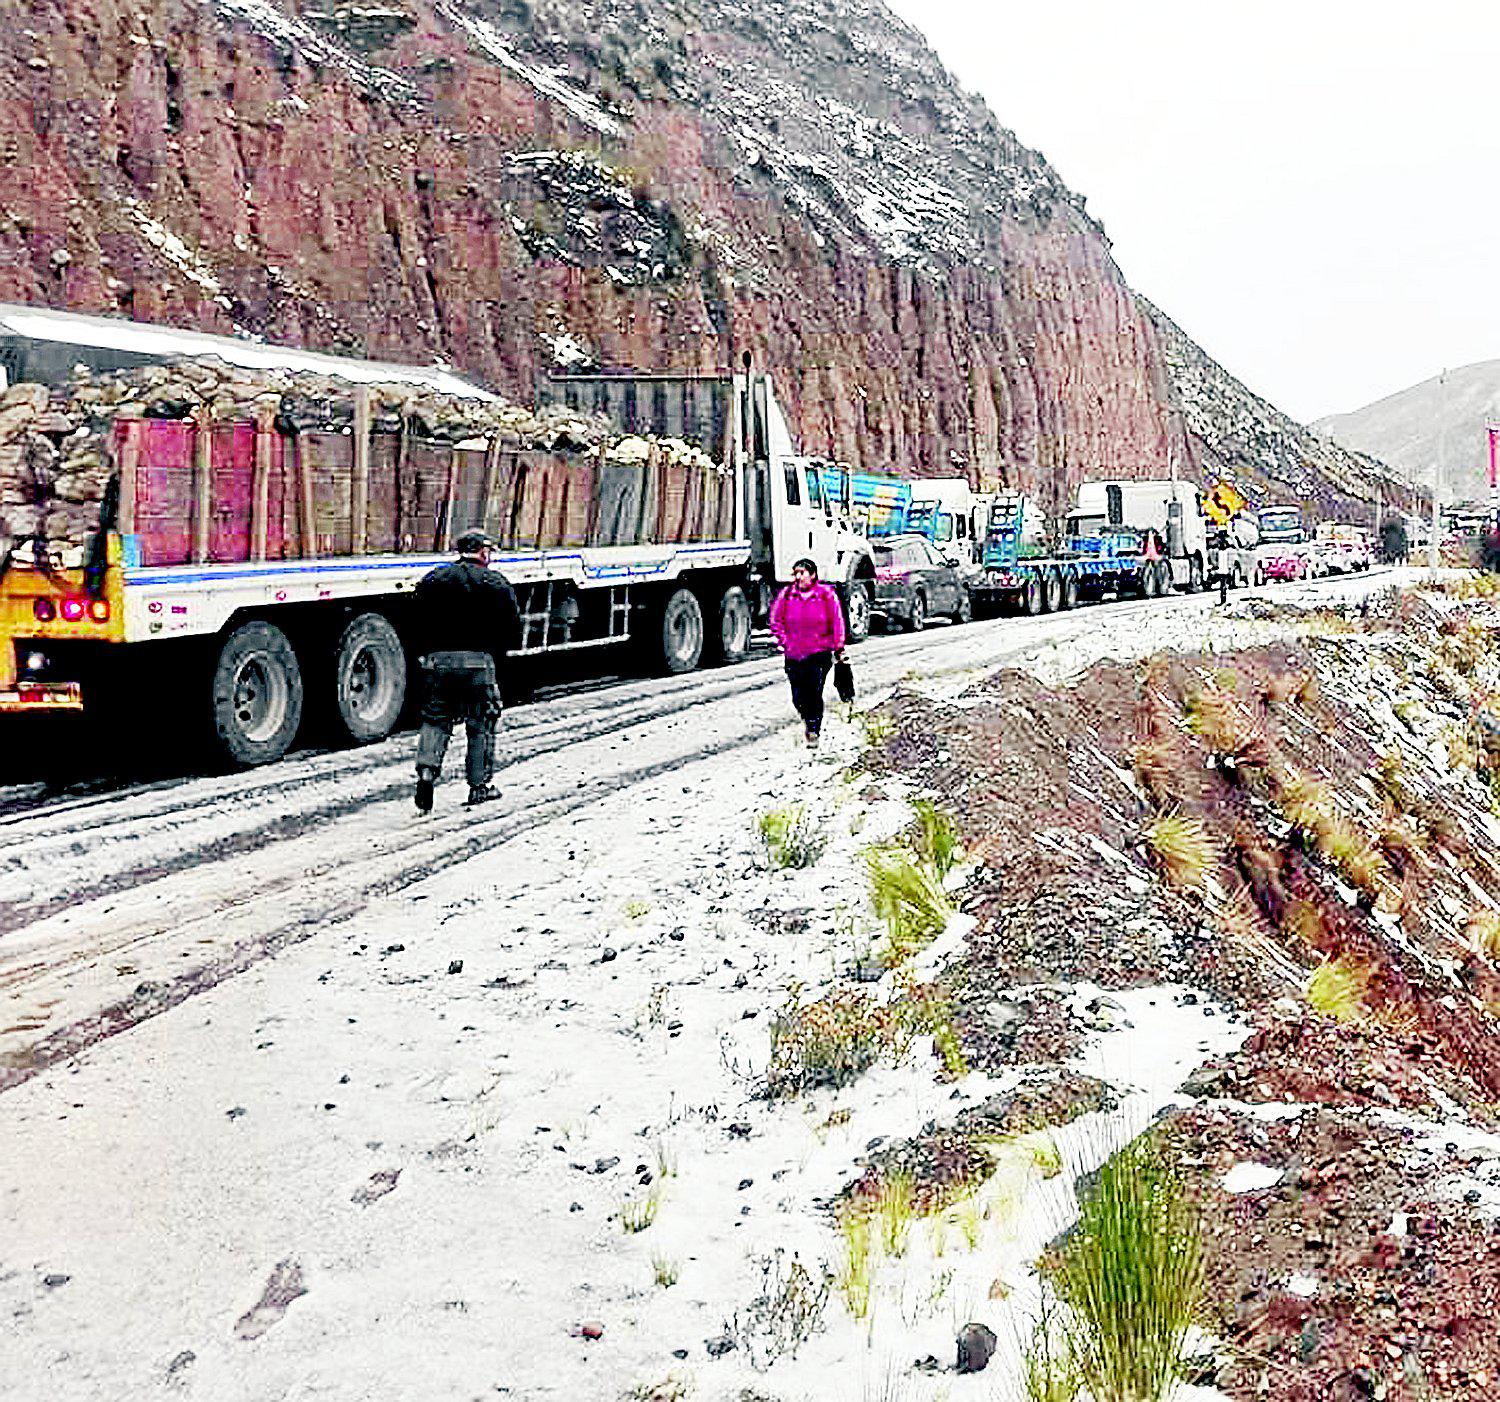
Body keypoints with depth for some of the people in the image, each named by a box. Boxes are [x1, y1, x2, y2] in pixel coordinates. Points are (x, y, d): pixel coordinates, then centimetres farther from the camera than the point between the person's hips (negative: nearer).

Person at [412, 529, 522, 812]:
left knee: (435, 721, 12)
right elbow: (513, 630, 0)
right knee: (481, 726, 8)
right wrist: (494, 650, 17)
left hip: (438, 659, 3)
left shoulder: (432, 580, 9)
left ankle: (427, 771, -8)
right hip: (478, 661, -2)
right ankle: (479, 787, 13)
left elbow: (418, 624, 9)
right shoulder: (496, 582, 1)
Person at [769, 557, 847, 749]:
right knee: (798, 699, 4)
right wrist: (784, 641, 8)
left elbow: (837, 621, 2)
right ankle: (807, 720, 34)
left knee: (815, 695, -9)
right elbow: (776, 620, 14)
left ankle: (814, 732, 5)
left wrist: (839, 648, 1)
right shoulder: (786, 594, 2)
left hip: (820, 653, -2)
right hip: (794, 655, 2)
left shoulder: (826, 594, -4)